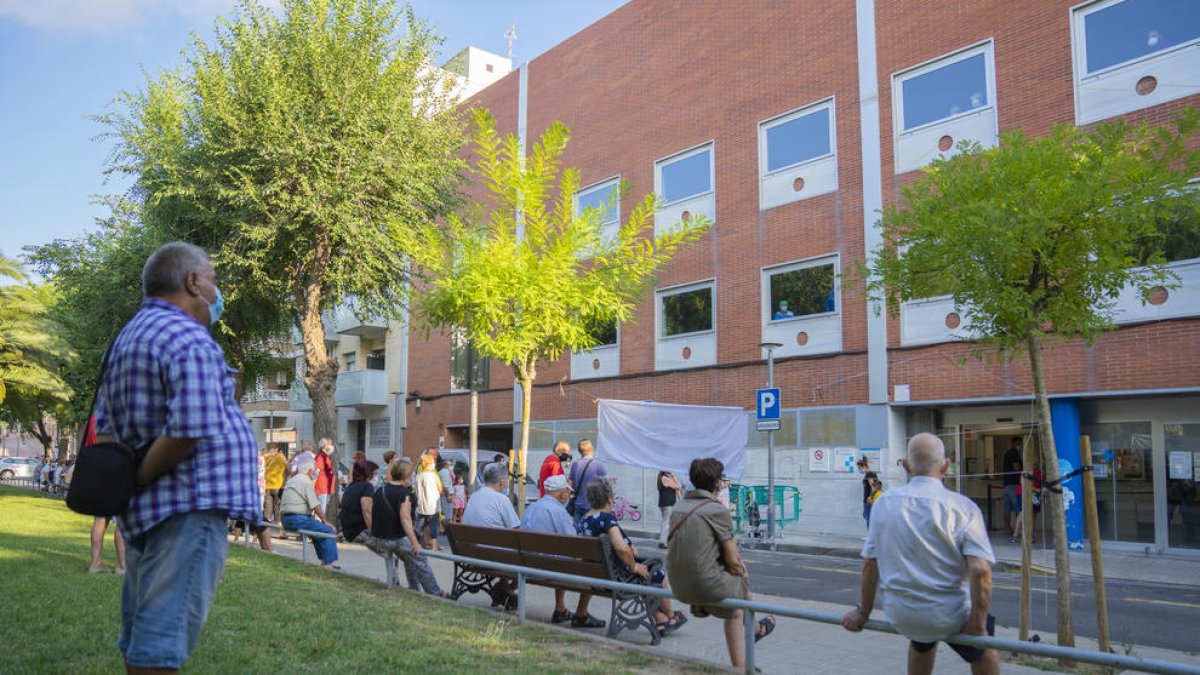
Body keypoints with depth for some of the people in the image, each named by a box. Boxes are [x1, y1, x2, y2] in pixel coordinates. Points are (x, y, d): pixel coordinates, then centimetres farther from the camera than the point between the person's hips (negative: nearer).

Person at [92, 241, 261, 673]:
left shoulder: (126, 339, 18)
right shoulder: (190, 339, -13)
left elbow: (105, 427, 20)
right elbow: (192, 428, -23)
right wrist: (136, 480, -11)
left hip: (146, 508, 10)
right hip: (191, 503, -10)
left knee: (139, 632, 18)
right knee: (163, 639, -7)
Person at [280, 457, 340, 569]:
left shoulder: (291, 480, 20)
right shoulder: (307, 482, -11)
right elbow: (316, 505, -15)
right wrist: (325, 521, -3)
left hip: (286, 520, 10)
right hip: (298, 519, -10)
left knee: (318, 528, 25)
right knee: (328, 530, -10)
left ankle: (324, 560, 24)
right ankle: (330, 563, -14)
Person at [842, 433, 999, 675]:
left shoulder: (885, 503, -3)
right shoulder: (963, 507, -13)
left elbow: (870, 563, 2)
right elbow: (980, 570, -21)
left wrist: (863, 611, 13)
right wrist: (977, 622, -9)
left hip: (899, 617, 3)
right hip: (949, 618, -3)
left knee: (921, 641, 37)